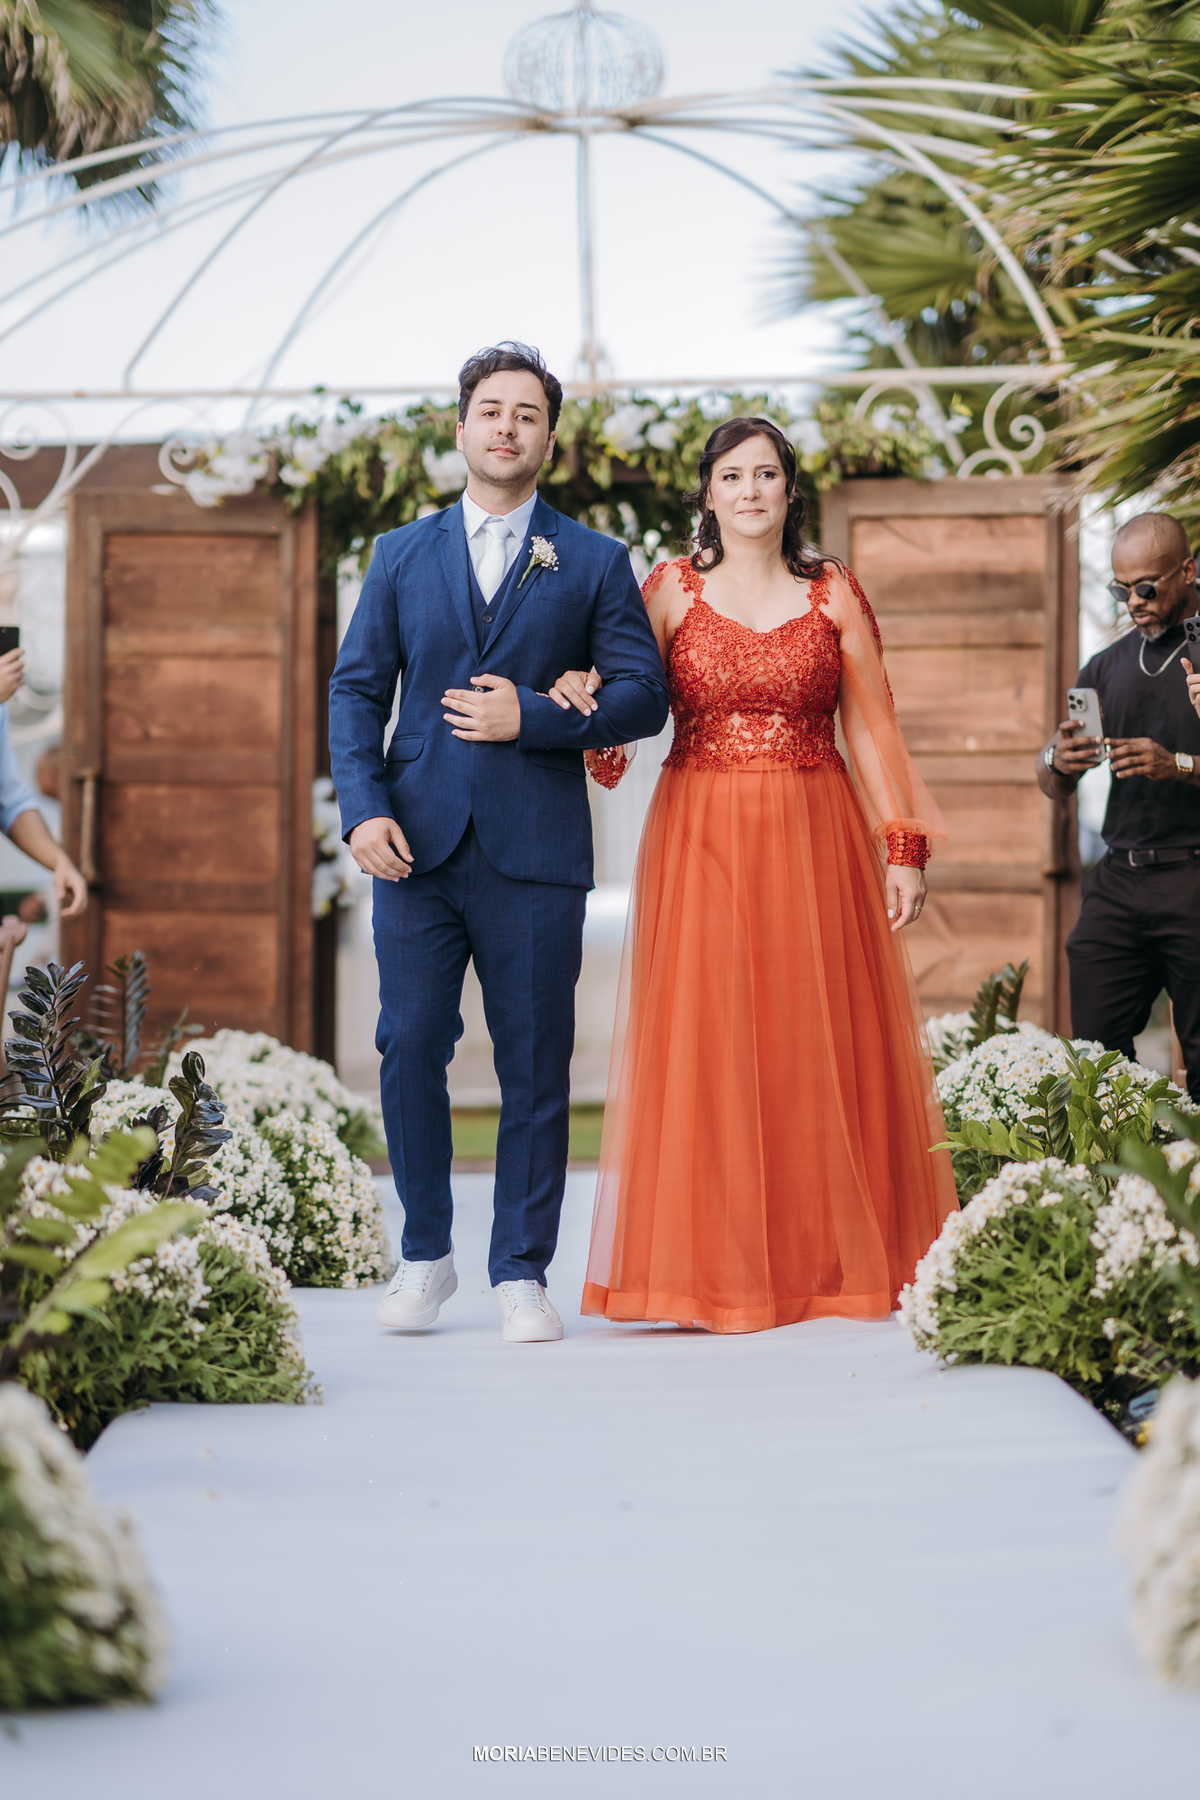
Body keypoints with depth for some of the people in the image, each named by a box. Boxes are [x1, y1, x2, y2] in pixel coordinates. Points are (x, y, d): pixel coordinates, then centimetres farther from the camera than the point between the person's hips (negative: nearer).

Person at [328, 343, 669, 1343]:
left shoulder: (594, 563, 8)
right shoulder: (402, 555, 13)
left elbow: (645, 695, 2)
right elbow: (357, 690, 9)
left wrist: (533, 717, -11)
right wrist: (364, 809, -6)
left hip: (535, 852, -1)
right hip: (418, 846, 1)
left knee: (536, 1068, 1)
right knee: (410, 1052, 0)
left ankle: (521, 1275, 10)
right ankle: (426, 1257, 17)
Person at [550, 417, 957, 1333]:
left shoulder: (833, 593, 7)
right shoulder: (672, 590, 5)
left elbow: (873, 730, 4)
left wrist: (904, 849, -2)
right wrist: (579, 695, -25)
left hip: (813, 843, 1)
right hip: (701, 840, -1)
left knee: (816, 1044, 2)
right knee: (706, 1045, -4)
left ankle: (830, 1262, 11)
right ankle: (719, 1267, 1)